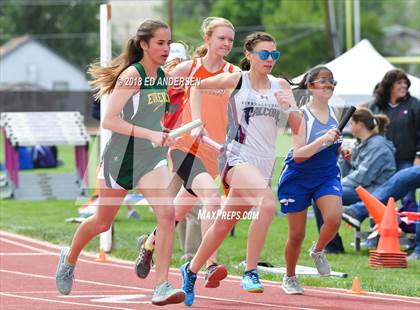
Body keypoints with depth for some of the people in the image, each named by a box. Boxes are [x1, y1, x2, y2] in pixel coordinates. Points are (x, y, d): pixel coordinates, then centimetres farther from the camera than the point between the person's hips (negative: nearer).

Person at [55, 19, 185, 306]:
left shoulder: (162, 76, 4)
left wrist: (162, 135, 10)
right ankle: (70, 258, 44)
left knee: (167, 213, -18)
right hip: (121, 156, -5)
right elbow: (109, 120, -24)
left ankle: (162, 287, -19)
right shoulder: (132, 75, -18)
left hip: (151, 156, 5)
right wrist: (150, 134, -30)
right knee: (102, 222, 14)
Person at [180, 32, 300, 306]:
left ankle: (191, 271, 34)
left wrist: (291, 107, -15)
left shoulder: (281, 86, 10)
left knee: (224, 224, 13)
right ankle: (250, 272, -25)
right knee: (268, 202, -31)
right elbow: (197, 87, 15)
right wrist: (197, 123, 7)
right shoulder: (236, 80, 0)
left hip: (264, 165, 5)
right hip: (237, 158, -5)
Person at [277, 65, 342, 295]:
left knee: (334, 219, -23)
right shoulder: (302, 115, -16)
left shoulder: (332, 112, 2)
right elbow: (298, 155, -24)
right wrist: (323, 140, -35)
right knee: (296, 235, 4)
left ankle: (318, 251, 8)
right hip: (298, 178, -4)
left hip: (327, 175, 4)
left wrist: (339, 147, 3)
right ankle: (289, 278, 27)